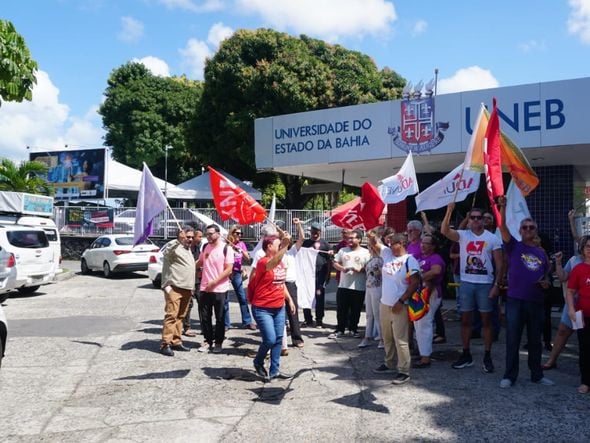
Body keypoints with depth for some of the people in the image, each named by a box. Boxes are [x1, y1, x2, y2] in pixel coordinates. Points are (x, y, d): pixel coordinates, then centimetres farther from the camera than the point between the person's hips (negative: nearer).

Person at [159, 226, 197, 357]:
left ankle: (176, 342, 17)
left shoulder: (188, 249, 21)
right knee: (171, 315, -10)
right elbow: (165, 252, -30)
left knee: (180, 316, 11)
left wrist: (192, 287, 25)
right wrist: (178, 240, -43)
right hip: (174, 287, -8)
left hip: (186, 288, 8)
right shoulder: (174, 246, -6)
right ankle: (165, 344, -8)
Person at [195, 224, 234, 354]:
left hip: (220, 289, -5)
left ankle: (218, 343, 18)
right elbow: (200, 262, 21)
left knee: (220, 318, 6)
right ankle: (208, 341, 23)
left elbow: (229, 270, -12)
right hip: (204, 288, 5)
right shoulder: (205, 247, 8)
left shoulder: (226, 248, -9)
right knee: (205, 317, 9)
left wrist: (214, 282, -17)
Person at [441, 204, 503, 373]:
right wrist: (449, 210, -23)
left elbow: (499, 264, -1)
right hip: (466, 283, 2)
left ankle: (487, 357, 15)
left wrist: (496, 285, -8)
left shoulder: (493, 238, 0)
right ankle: (466, 355, 20)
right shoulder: (463, 235, 3)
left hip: (485, 284, -2)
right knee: (465, 320, 9)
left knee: (486, 321, 5)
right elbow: (444, 230, -15)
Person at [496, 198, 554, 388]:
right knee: (512, 340, 1)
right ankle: (509, 375, 10)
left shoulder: (541, 252, 12)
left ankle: (537, 374, 26)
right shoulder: (514, 246, 1)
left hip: (537, 302, 4)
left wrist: (546, 282, -2)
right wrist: (503, 207, -28)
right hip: (515, 300, -4)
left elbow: (546, 275, 21)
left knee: (535, 340, 13)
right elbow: (503, 227, -15)